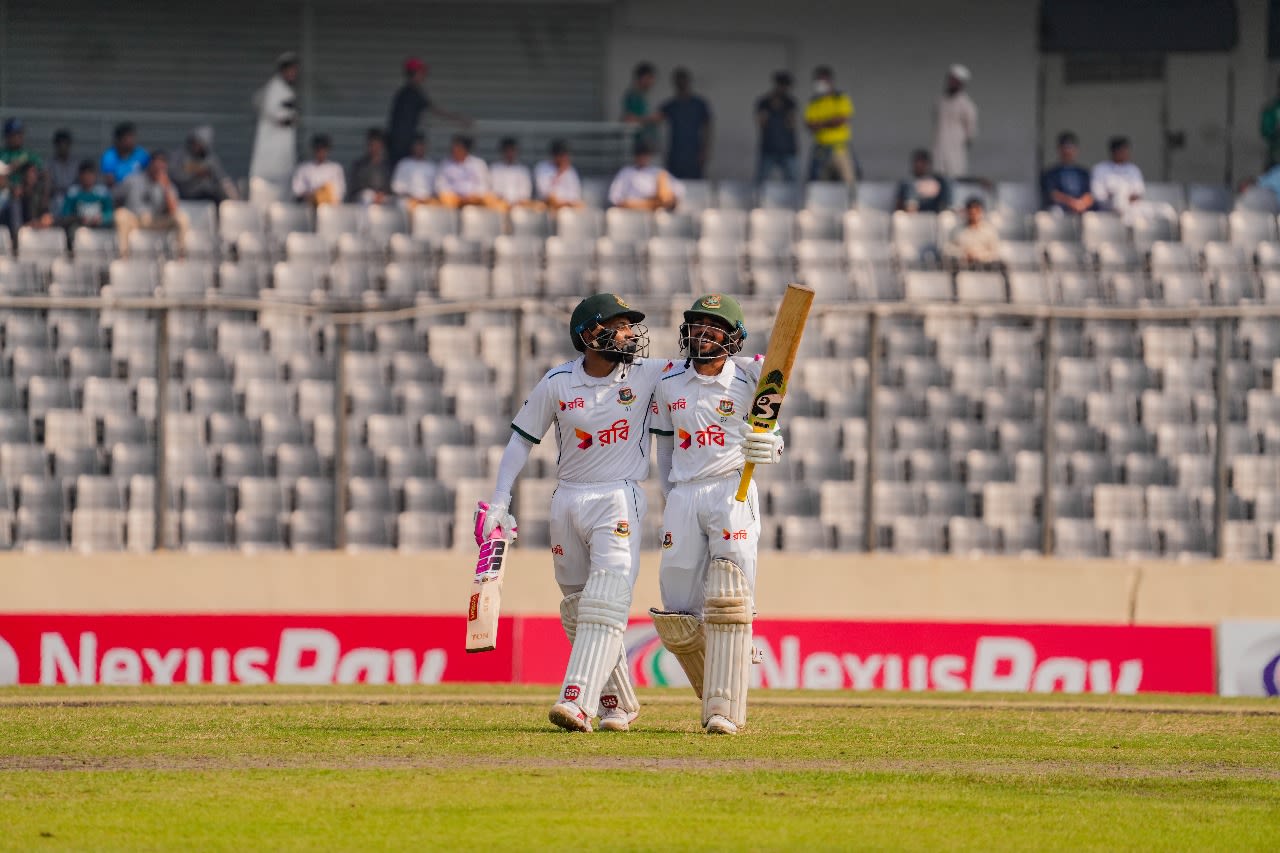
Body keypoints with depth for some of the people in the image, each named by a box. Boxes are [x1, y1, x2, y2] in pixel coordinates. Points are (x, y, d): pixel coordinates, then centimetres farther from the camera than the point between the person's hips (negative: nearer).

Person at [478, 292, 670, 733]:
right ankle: (618, 702, 21)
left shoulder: (647, 375, -2)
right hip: (567, 500, 3)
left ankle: (577, 702, -27)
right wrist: (499, 502, 1)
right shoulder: (557, 383, 0)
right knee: (577, 609, 7)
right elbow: (522, 438, 7)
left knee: (605, 602, -18)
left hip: (619, 501, -3)